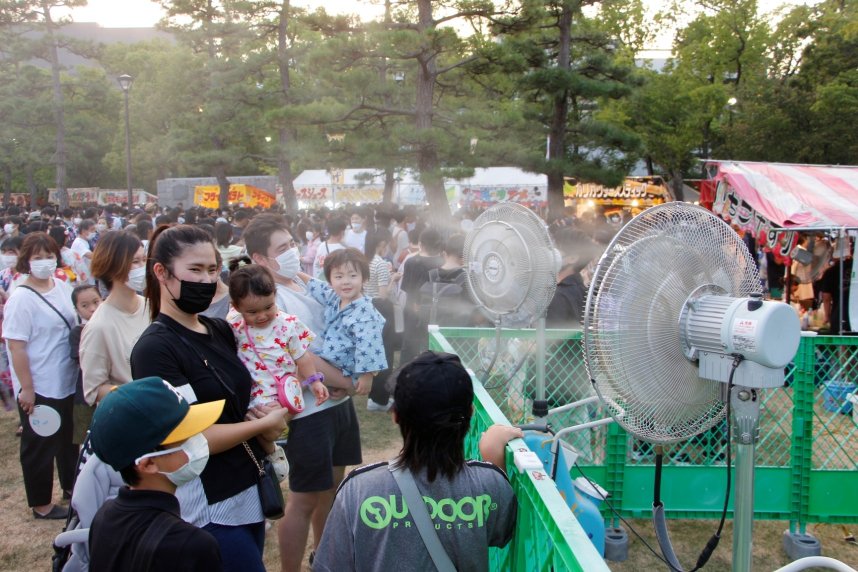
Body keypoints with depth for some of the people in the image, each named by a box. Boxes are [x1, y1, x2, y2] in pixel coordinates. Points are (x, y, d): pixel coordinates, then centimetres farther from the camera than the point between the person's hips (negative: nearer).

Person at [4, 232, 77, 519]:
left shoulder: (62, 287, 1)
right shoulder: (21, 299, -19)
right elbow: (16, 346, -20)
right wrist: (27, 388, -19)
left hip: (66, 382, 7)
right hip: (38, 388, -7)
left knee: (67, 437, 23)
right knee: (39, 445, 9)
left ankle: (71, 486, 41)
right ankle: (41, 504, 23)